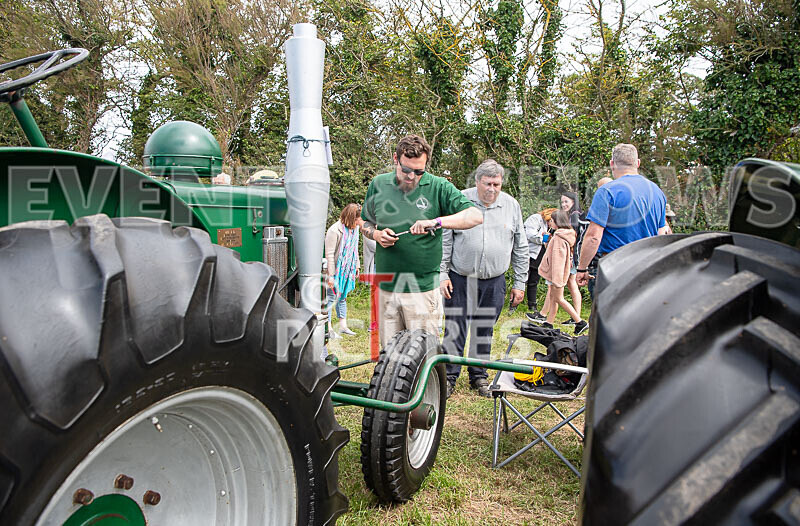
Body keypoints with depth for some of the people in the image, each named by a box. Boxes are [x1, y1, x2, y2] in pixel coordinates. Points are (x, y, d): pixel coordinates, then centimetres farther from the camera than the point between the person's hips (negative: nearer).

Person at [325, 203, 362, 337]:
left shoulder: (355, 228, 4)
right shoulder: (335, 230, -19)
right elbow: (329, 255, -18)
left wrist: (356, 266, 17)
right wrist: (331, 275, -18)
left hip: (347, 270, 7)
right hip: (335, 271, -7)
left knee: (342, 297, 16)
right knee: (331, 297, 1)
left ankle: (343, 325, 24)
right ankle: (328, 327, 10)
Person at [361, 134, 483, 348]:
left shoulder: (438, 187, -3)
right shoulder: (378, 184, 7)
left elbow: (476, 216, -12)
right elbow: (366, 223, 20)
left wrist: (436, 222, -24)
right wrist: (377, 234, -3)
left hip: (423, 288, -3)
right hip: (385, 287, 3)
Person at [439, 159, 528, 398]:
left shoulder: (511, 205, 4)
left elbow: (521, 248, 8)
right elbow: (444, 241, -1)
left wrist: (520, 283, 7)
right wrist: (441, 274, -5)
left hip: (494, 282, 2)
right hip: (460, 279, -2)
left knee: (484, 332, 12)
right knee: (454, 329, -1)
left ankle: (479, 376, 28)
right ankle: (449, 376, 14)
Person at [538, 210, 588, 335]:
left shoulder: (559, 237, -21)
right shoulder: (566, 235, 11)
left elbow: (558, 259, -24)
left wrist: (556, 279, -25)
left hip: (557, 272, -10)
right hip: (556, 273, 10)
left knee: (558, 298, -2)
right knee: (553, 297, 12)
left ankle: (580, 322, 2)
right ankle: (549, 324, 18)